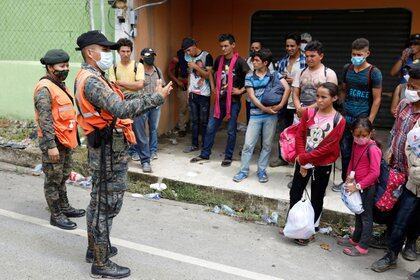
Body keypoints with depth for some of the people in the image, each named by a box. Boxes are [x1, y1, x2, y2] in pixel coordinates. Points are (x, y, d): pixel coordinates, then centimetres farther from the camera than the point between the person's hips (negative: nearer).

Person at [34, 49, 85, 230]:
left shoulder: (60, 85, 14)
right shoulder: (44, 89, -17)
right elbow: (45, 120, -22)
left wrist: (72, 138, 22)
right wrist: (51, 146, -25)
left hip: (66, 140, 10)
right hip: (53, 142, -9)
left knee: (64, 176, 19)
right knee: (53, 180, 2)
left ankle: (64, 207, 33)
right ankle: (56, 215, 12)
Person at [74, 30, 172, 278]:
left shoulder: (94, 78, 15)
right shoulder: (91, 81, -20)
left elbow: (116, 104, 13)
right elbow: (121, 110, -32)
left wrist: (150, 96, 8)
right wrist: (157, 98, -29)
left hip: (108, 149, 11)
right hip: (108, 151, -11)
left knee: (100, 200, 20)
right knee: (106, 204, -2)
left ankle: (96, 247, 36)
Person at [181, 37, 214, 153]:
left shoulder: (206, 56, -7)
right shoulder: (189, 58, 10)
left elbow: (208, 75, -9)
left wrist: (196, 67, -18)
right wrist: (188, 91, 13)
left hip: (204, 94, -5)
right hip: (192, 93, 5)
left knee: (204, 121, 2)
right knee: (194, 121, 8)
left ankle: (205, 146, 12)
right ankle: (194, 144, 17)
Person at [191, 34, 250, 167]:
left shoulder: (239, 61, -10)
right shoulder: (219, 60, 7)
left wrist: (241, 90, -15)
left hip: (233, 101, -5)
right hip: (220, 100, 5)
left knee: (231, 131, 5)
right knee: (210, 128, 8)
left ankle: (228, 157, 18)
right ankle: (205, 154, 21)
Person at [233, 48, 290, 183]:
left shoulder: (275, 75, 1)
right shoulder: (249, 77, 4)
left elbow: (287, 88, -11)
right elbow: (252, 96, -4)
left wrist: (280, 105, -19)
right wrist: (264, 108, -13)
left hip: (271, 115, 0)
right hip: (255, 115, 1)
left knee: (267, 145, 8)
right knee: (248, 144, 0)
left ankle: (261, 171, 21)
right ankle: (244, 170, 14)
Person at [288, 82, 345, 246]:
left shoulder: (339, 121, -13)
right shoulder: (309, 113, -4)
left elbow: (329, 147, -16)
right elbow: (299, 136, -3)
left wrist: (305, 158, -18)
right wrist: (302, 161, -11)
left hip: (322, 165, -3)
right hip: (303, 162, 3)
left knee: (316, 199, 12)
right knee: (295, 194, 11)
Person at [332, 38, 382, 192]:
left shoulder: (374, 73, -8)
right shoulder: (347, 68, 6)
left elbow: (377, 99, -8)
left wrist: (369, 122, -12)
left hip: (362, 120, -5)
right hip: (346, 119, 5)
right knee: (345, 151, 13)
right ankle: (345, 180, 27)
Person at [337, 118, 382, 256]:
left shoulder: (372, 149, -22)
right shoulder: (356, 144, 2)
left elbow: (375, 173, -24)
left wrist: (358, 186, -21)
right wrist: (349, 176, 2)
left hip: (367, 187, -8)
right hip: (357, 185, 8)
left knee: (366, 216, 4)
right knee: (358, 214, 22)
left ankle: (363, 247, 14)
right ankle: (355, 239, 39)